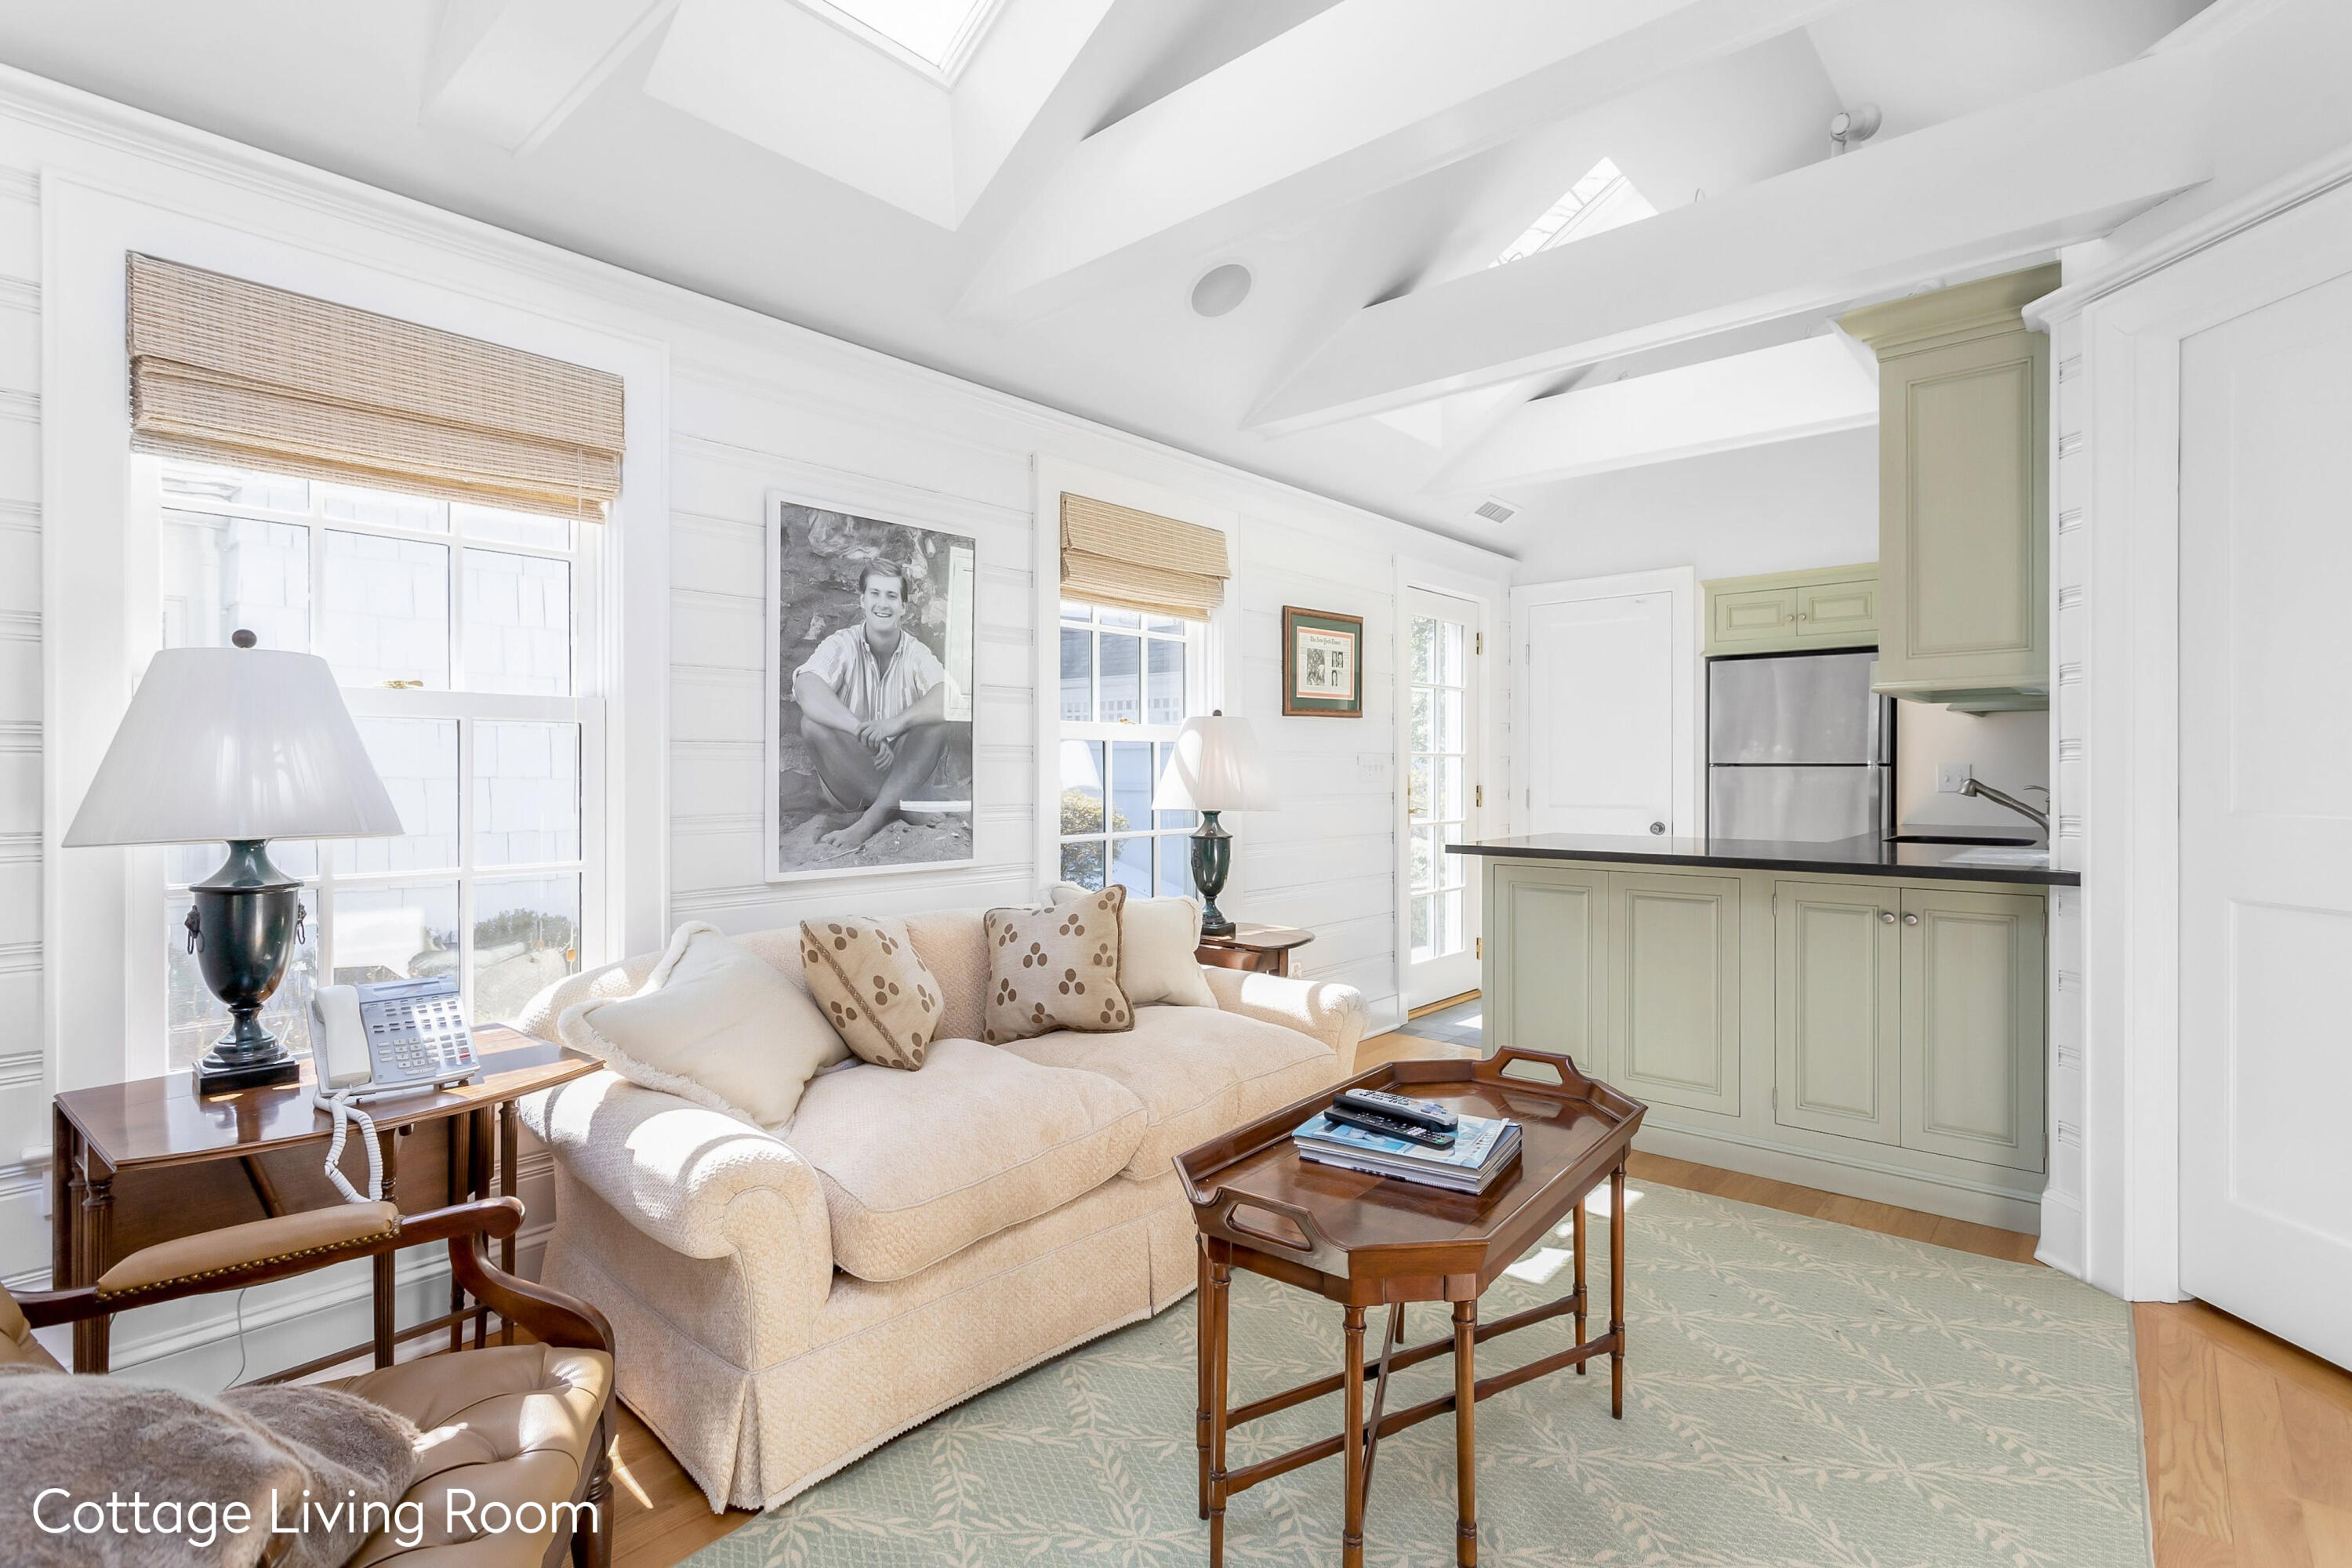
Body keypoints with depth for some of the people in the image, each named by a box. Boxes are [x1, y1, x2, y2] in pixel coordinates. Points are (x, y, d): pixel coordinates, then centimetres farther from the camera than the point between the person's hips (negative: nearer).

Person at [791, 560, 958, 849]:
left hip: (904, 774, 1)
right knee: (813, 723, -27)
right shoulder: (843, 644, -7)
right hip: (848, 780, -1)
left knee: (937, 721, -23)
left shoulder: (916, 652, -3)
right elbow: (806, 689, -28)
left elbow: (949, 696, -23)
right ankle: (899, 807, -23)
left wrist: (897, 722, -40)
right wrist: (862, 731, -43)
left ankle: (871, 819, -27)